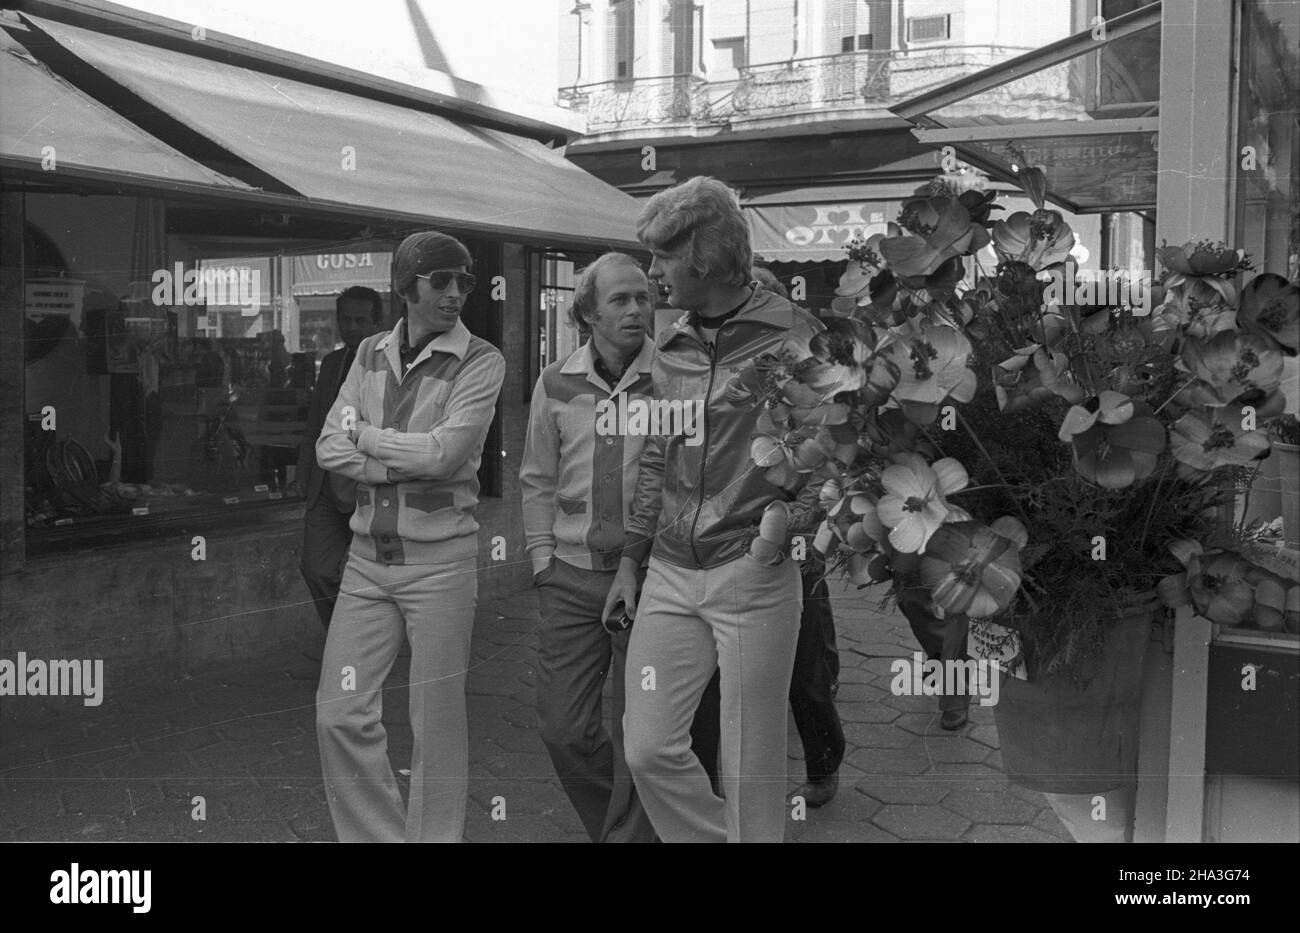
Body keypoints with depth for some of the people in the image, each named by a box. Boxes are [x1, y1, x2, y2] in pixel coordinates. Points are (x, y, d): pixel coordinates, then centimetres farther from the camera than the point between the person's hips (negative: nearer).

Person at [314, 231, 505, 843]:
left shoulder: (480, 362, -5)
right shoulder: (370, 354, 9)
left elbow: (443, 453, -17)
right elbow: (329, 448, 1)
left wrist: (364, 433, -5)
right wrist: (409, 464, -13)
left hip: (440, 558, -4)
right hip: (367, 556, 5)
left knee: (437, 725, 2)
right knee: (339, 714, 5)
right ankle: (375, 836, 22)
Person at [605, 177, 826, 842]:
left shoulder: (791, 336, -7)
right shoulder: (669, 347, 10)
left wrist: (788, 514, -17)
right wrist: (631, 558, 16)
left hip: (753, 574, -5)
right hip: (670, 575, 5)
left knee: (749, 768, 4)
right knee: (649, 748, 4)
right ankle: (711, 838, 27)